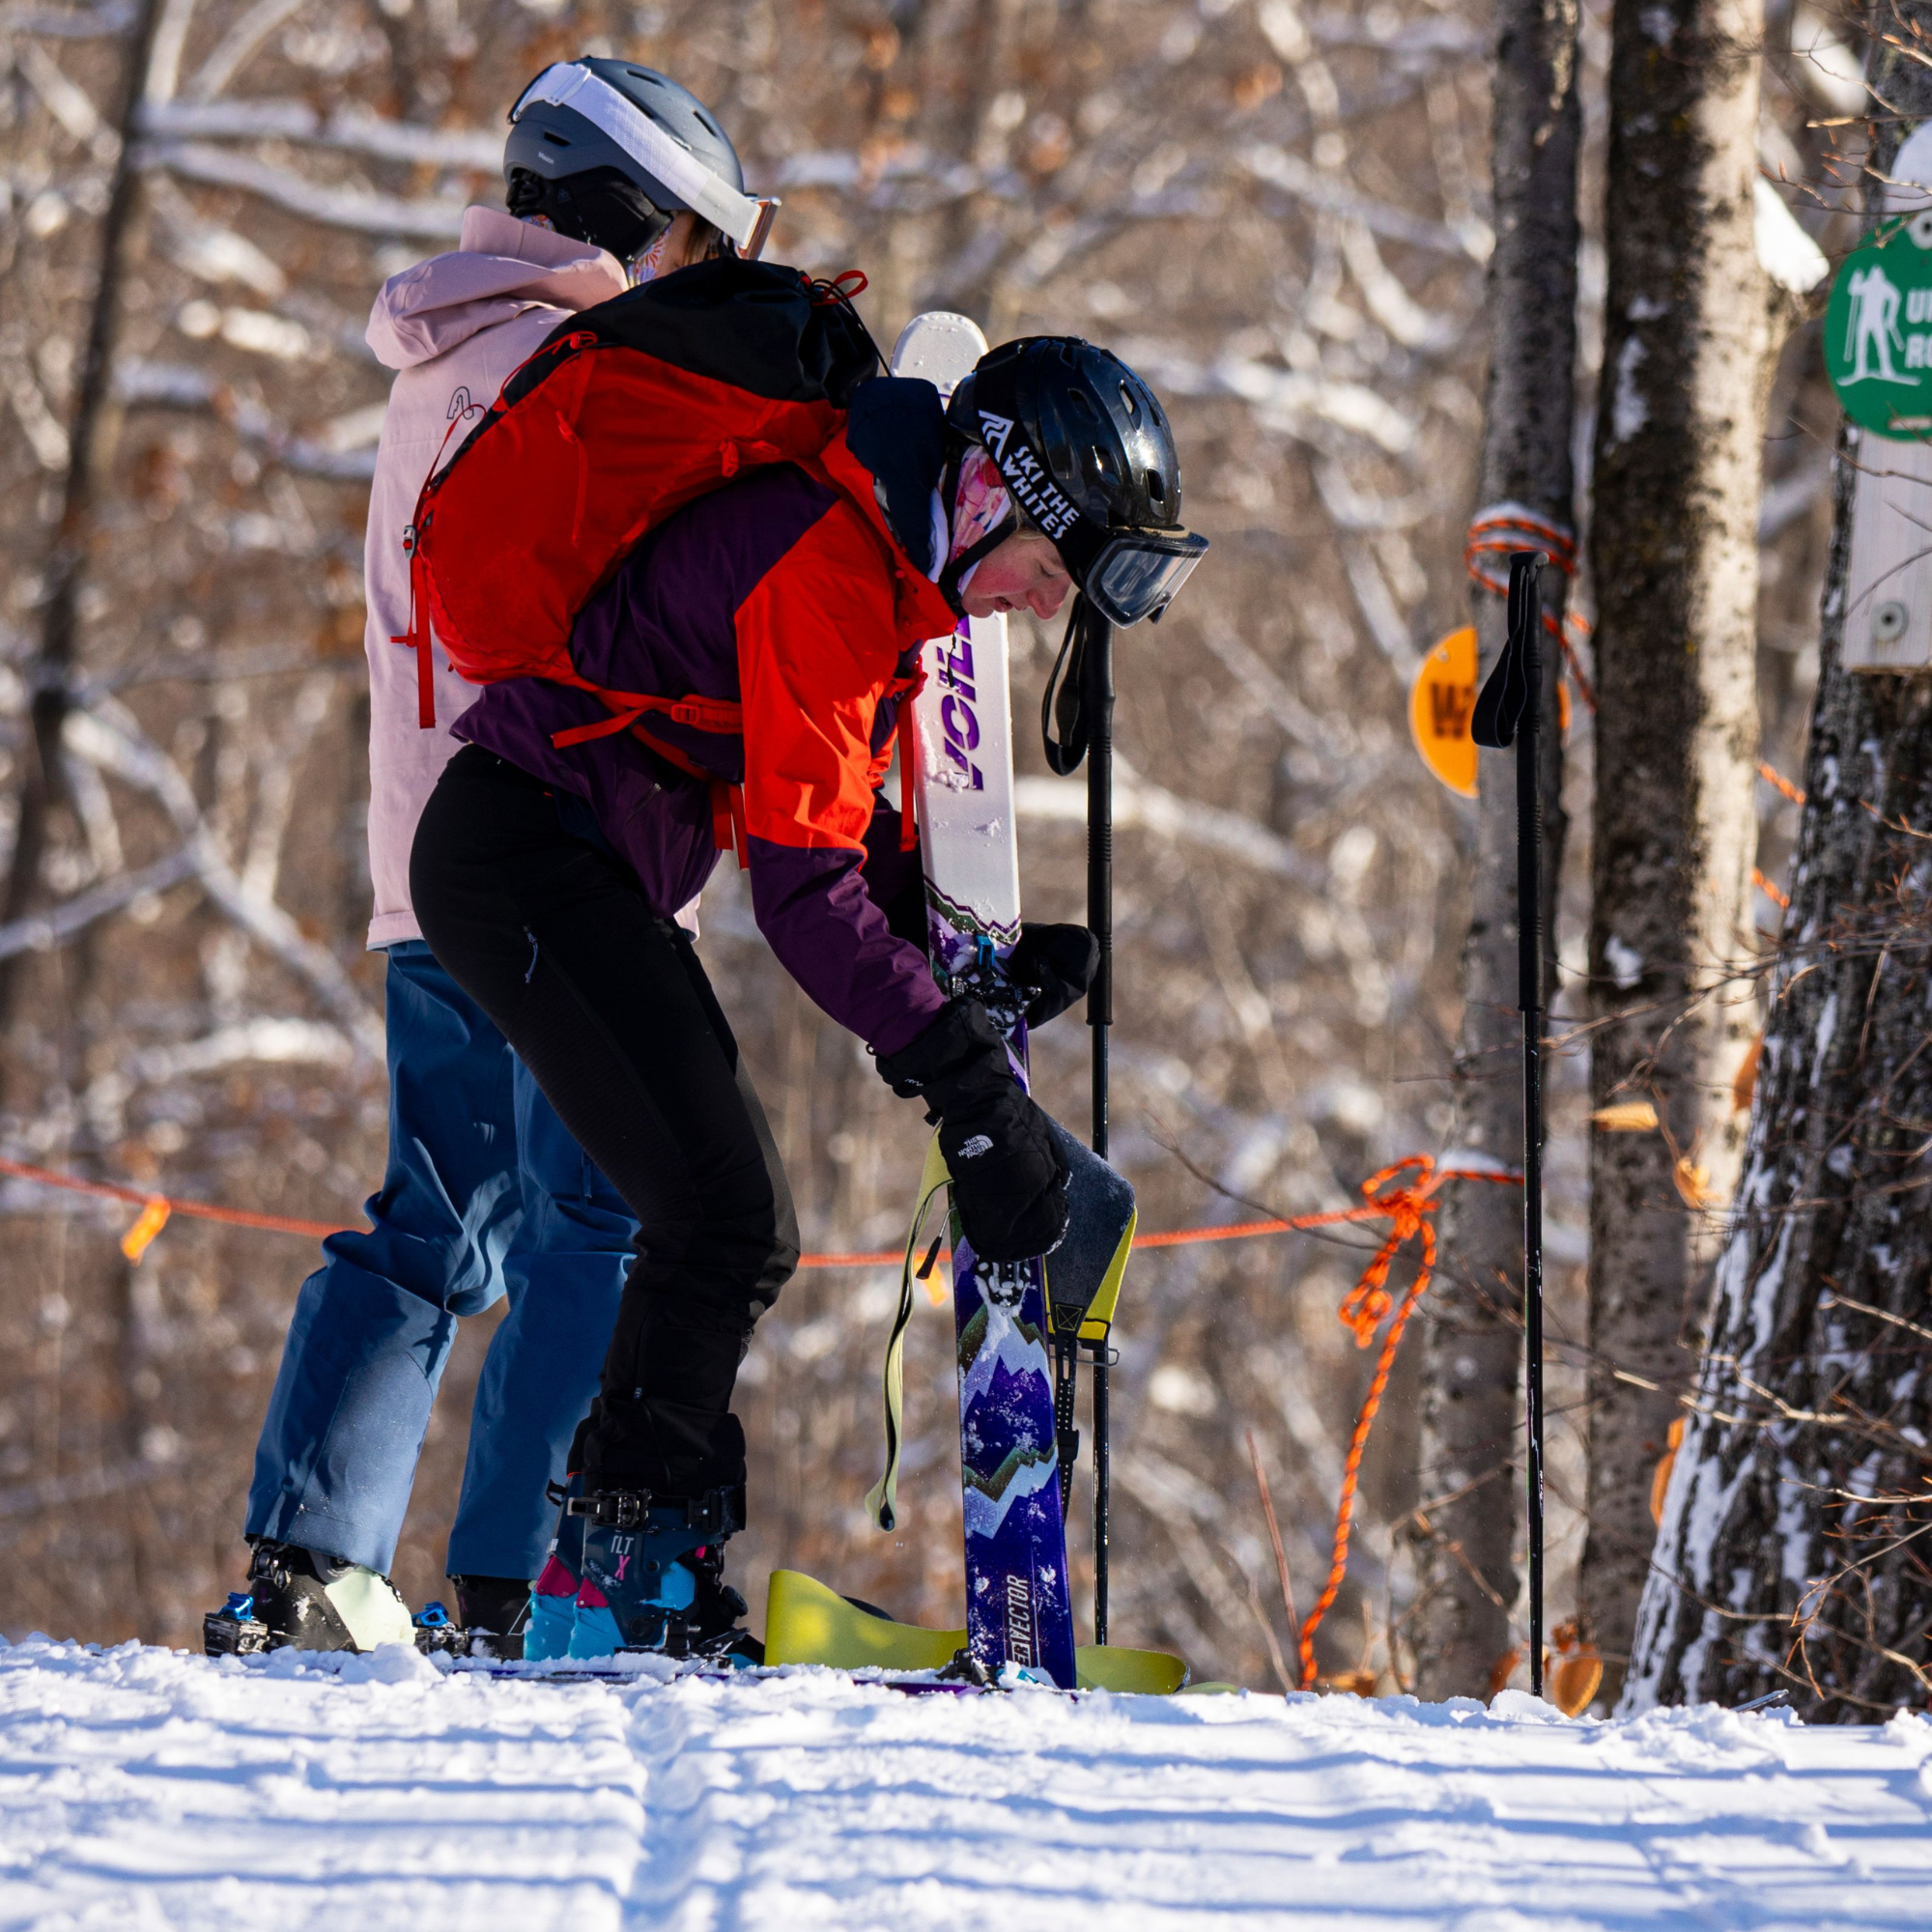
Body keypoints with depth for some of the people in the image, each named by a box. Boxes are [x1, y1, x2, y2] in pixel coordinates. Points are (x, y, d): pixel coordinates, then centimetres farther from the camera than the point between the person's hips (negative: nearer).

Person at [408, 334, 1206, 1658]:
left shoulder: (889, 568, 11)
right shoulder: (826, 569, -22)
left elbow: (846, 826, 19)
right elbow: (801, 882, -25)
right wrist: (970, 1085, -26)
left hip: (581, 879, 11)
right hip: (526, 863, -11)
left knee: (743, 1237, 10)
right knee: (723, 1215, -16)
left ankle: (670, 1587, 13)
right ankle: (625, 1584, -12)